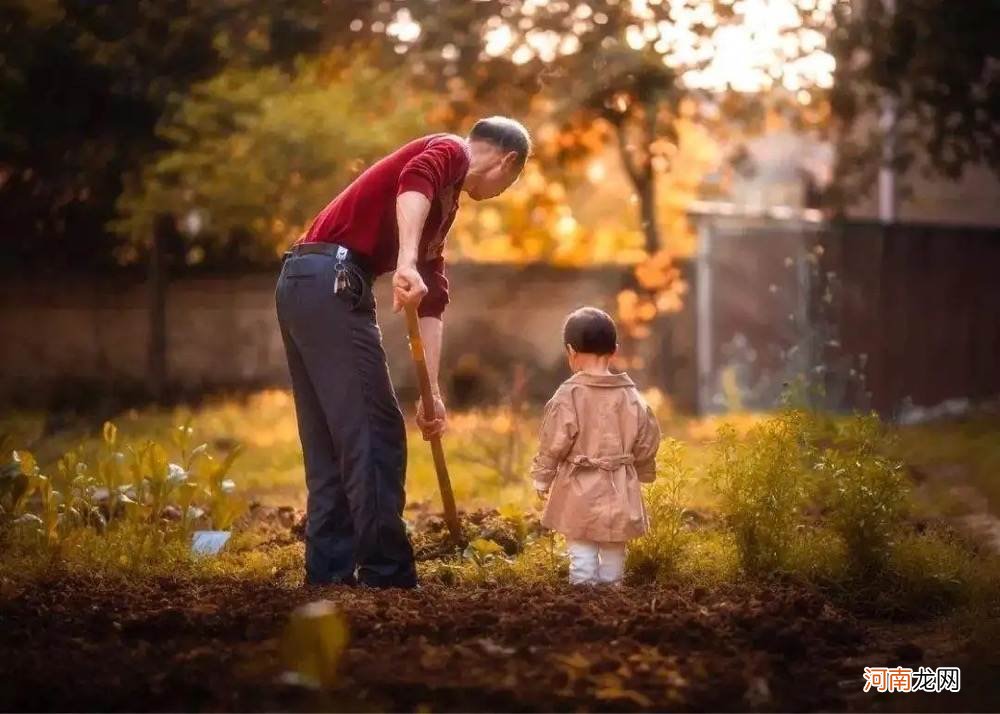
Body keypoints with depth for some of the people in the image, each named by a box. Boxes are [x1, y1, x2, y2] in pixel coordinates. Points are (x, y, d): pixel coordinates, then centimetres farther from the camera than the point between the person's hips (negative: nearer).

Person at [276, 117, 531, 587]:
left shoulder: (442, 207, 28)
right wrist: (406, 262, -39)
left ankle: (331, 570, 16)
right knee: (375, 434, -6)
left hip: (300, 283, 10)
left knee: (331, 442, 13)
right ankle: (387, 574, -3)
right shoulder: (450, 151, 1)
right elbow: (413, 183, -24)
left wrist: (432, 391, 18)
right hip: (332, 282, -10)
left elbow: (432, 303, 24)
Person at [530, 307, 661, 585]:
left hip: (579, 492, -3)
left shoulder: (568, 395, -13)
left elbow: (553, 445, -10)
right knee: (613, 555, 14)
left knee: (582, 557, 3)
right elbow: (646, 443, 7)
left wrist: (542, 479, 4)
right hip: (619, 492, 3)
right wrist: (644, 474, 25)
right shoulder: (630, 395, -1)